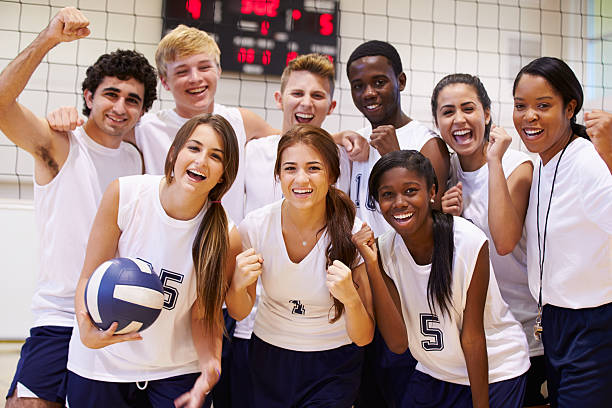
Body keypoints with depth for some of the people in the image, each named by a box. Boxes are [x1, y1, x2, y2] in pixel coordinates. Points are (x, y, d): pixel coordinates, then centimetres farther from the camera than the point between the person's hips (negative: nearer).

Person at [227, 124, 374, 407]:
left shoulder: (355, 235, -20)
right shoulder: (254, 226, -14)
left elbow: (363, 338, -16)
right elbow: (239, 313, -1)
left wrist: (350, 297, -35)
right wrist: (239, 284, -23)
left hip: (332, 366, -2)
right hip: (269, 358, 2)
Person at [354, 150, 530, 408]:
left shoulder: (470, 242, -25)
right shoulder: (384, 250, -13)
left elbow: (472, 335, -17)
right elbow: (398, 343, -19)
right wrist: (372, 266, -25)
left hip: (494, 370, -3)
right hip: (434, 374, 3)